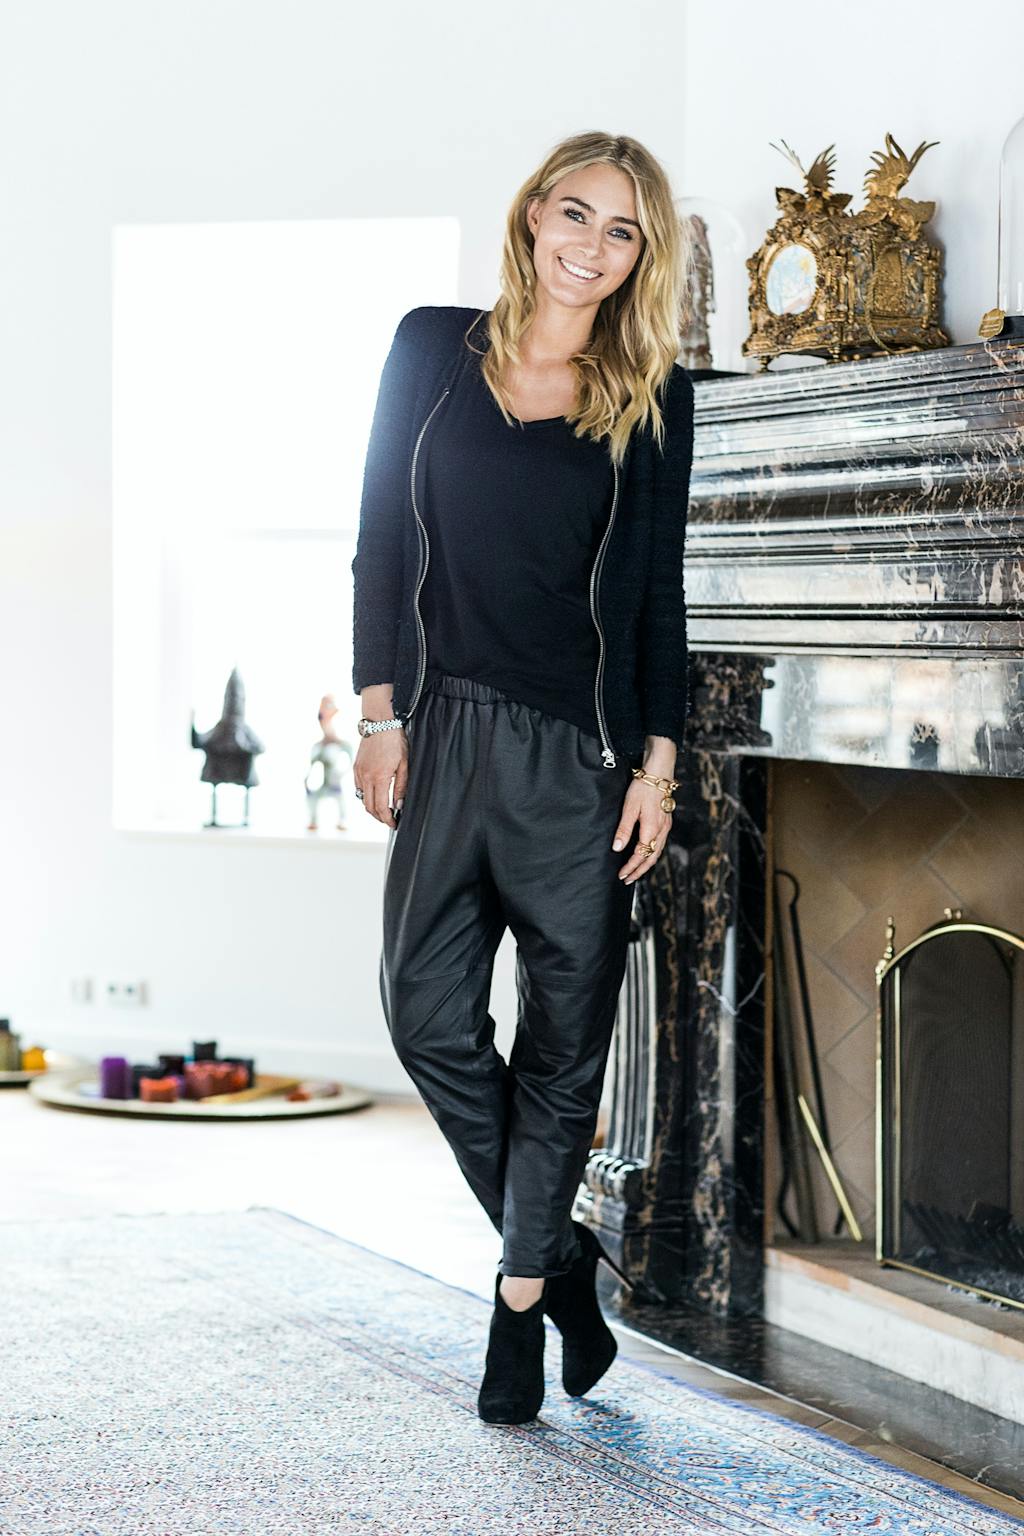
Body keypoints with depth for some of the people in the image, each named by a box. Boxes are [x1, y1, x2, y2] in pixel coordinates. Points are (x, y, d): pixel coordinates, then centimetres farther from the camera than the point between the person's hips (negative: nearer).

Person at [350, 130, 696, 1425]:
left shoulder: (654, 397, 4)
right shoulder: (432, 350, 6)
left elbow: (658, 590, 4)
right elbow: (382, 541, 6)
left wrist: (659, 759, -2)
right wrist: (381, 709, -1)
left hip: (582, 749, -1)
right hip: (447, 733, 1)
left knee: (565, 1030, 3)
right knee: (427, 1011, -3)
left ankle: (523, 1286, 18)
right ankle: (562, 1254, 15)